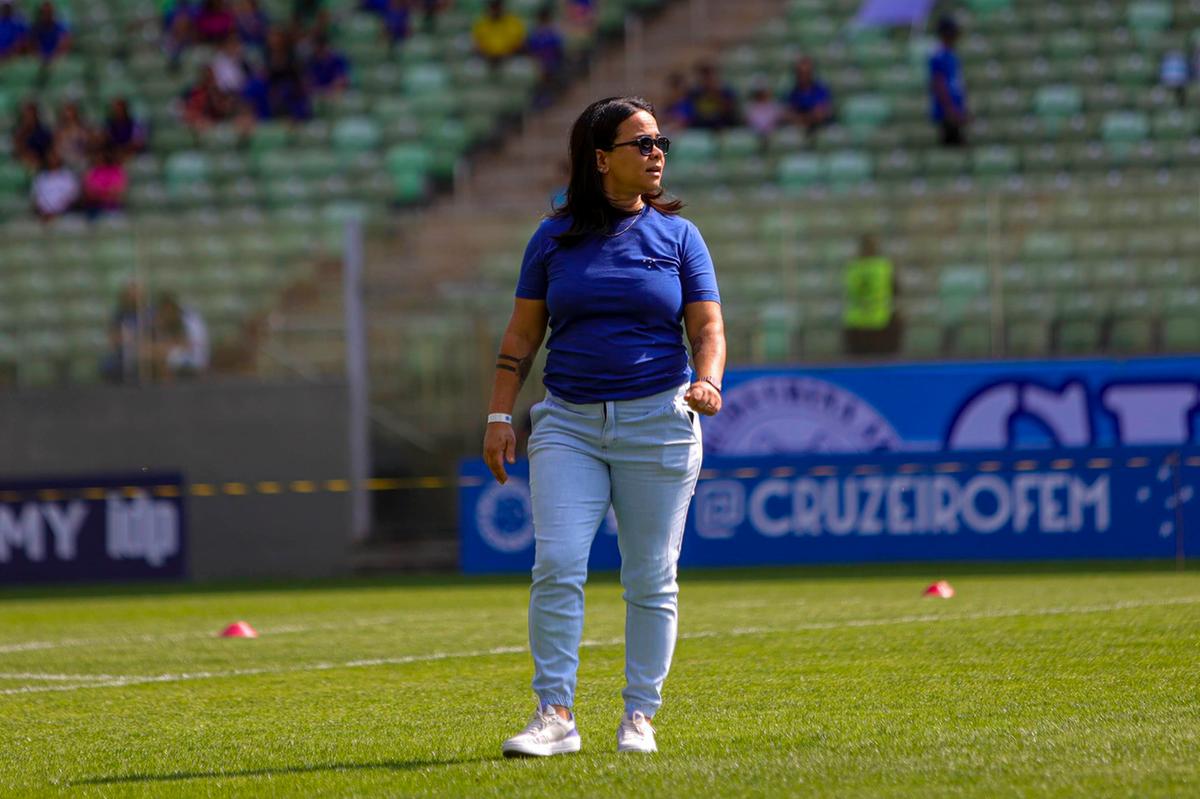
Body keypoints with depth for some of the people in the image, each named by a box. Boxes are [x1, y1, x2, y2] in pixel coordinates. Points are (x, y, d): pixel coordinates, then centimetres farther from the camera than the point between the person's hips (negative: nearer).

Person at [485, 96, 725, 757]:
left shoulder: (677, 235, 6)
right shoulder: (555, 237, 7)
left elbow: (707, 327, 3)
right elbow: (522, 333, 10)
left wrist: (707, 381, -17)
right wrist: (500, 415, 3)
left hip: (657, 423, 0)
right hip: (568, 423, 0)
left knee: (650, 579, 2)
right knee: (556, 567, -11)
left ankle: (639, 716, 10)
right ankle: (554, 715, -9)